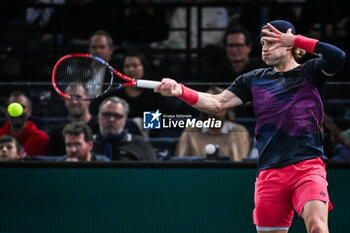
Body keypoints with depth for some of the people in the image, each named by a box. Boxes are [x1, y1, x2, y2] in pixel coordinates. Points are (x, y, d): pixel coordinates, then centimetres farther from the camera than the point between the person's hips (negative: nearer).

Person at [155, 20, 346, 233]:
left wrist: (296, 40, -14)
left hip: (308, 165, -3)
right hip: (270, 173, 4)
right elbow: (218, 103, 8)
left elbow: (338, 57, -13)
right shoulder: (255, 80, 15)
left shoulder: (309, 72, 6)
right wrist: (180, 91, -7)